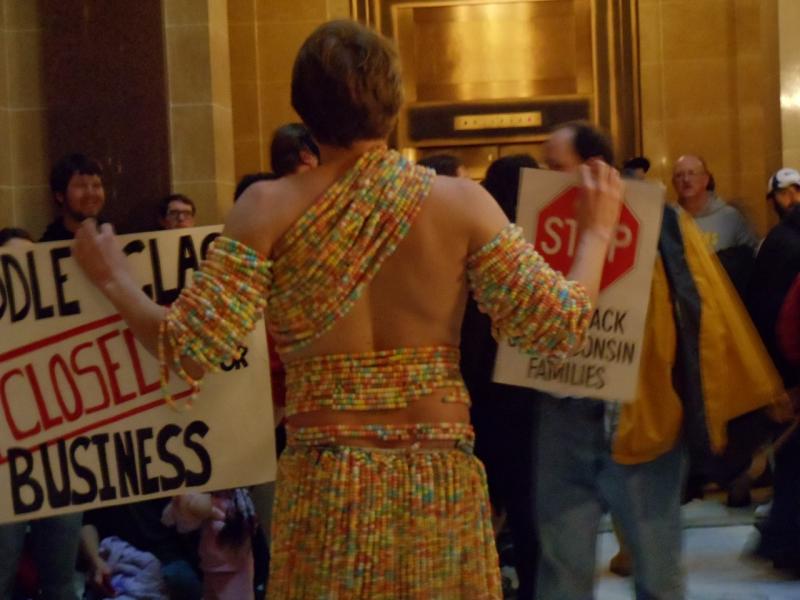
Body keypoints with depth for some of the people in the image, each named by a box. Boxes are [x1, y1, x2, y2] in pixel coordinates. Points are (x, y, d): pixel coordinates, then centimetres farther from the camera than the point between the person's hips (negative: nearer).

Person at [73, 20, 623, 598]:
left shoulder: (270, 207, -6)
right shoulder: (462, 202, -5)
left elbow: (189, 349, -8)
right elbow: (561, 326, -4)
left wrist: (114, 279, 9)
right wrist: (597, 232, 12)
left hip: (326, 482, 0)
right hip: (442, 479, 1)